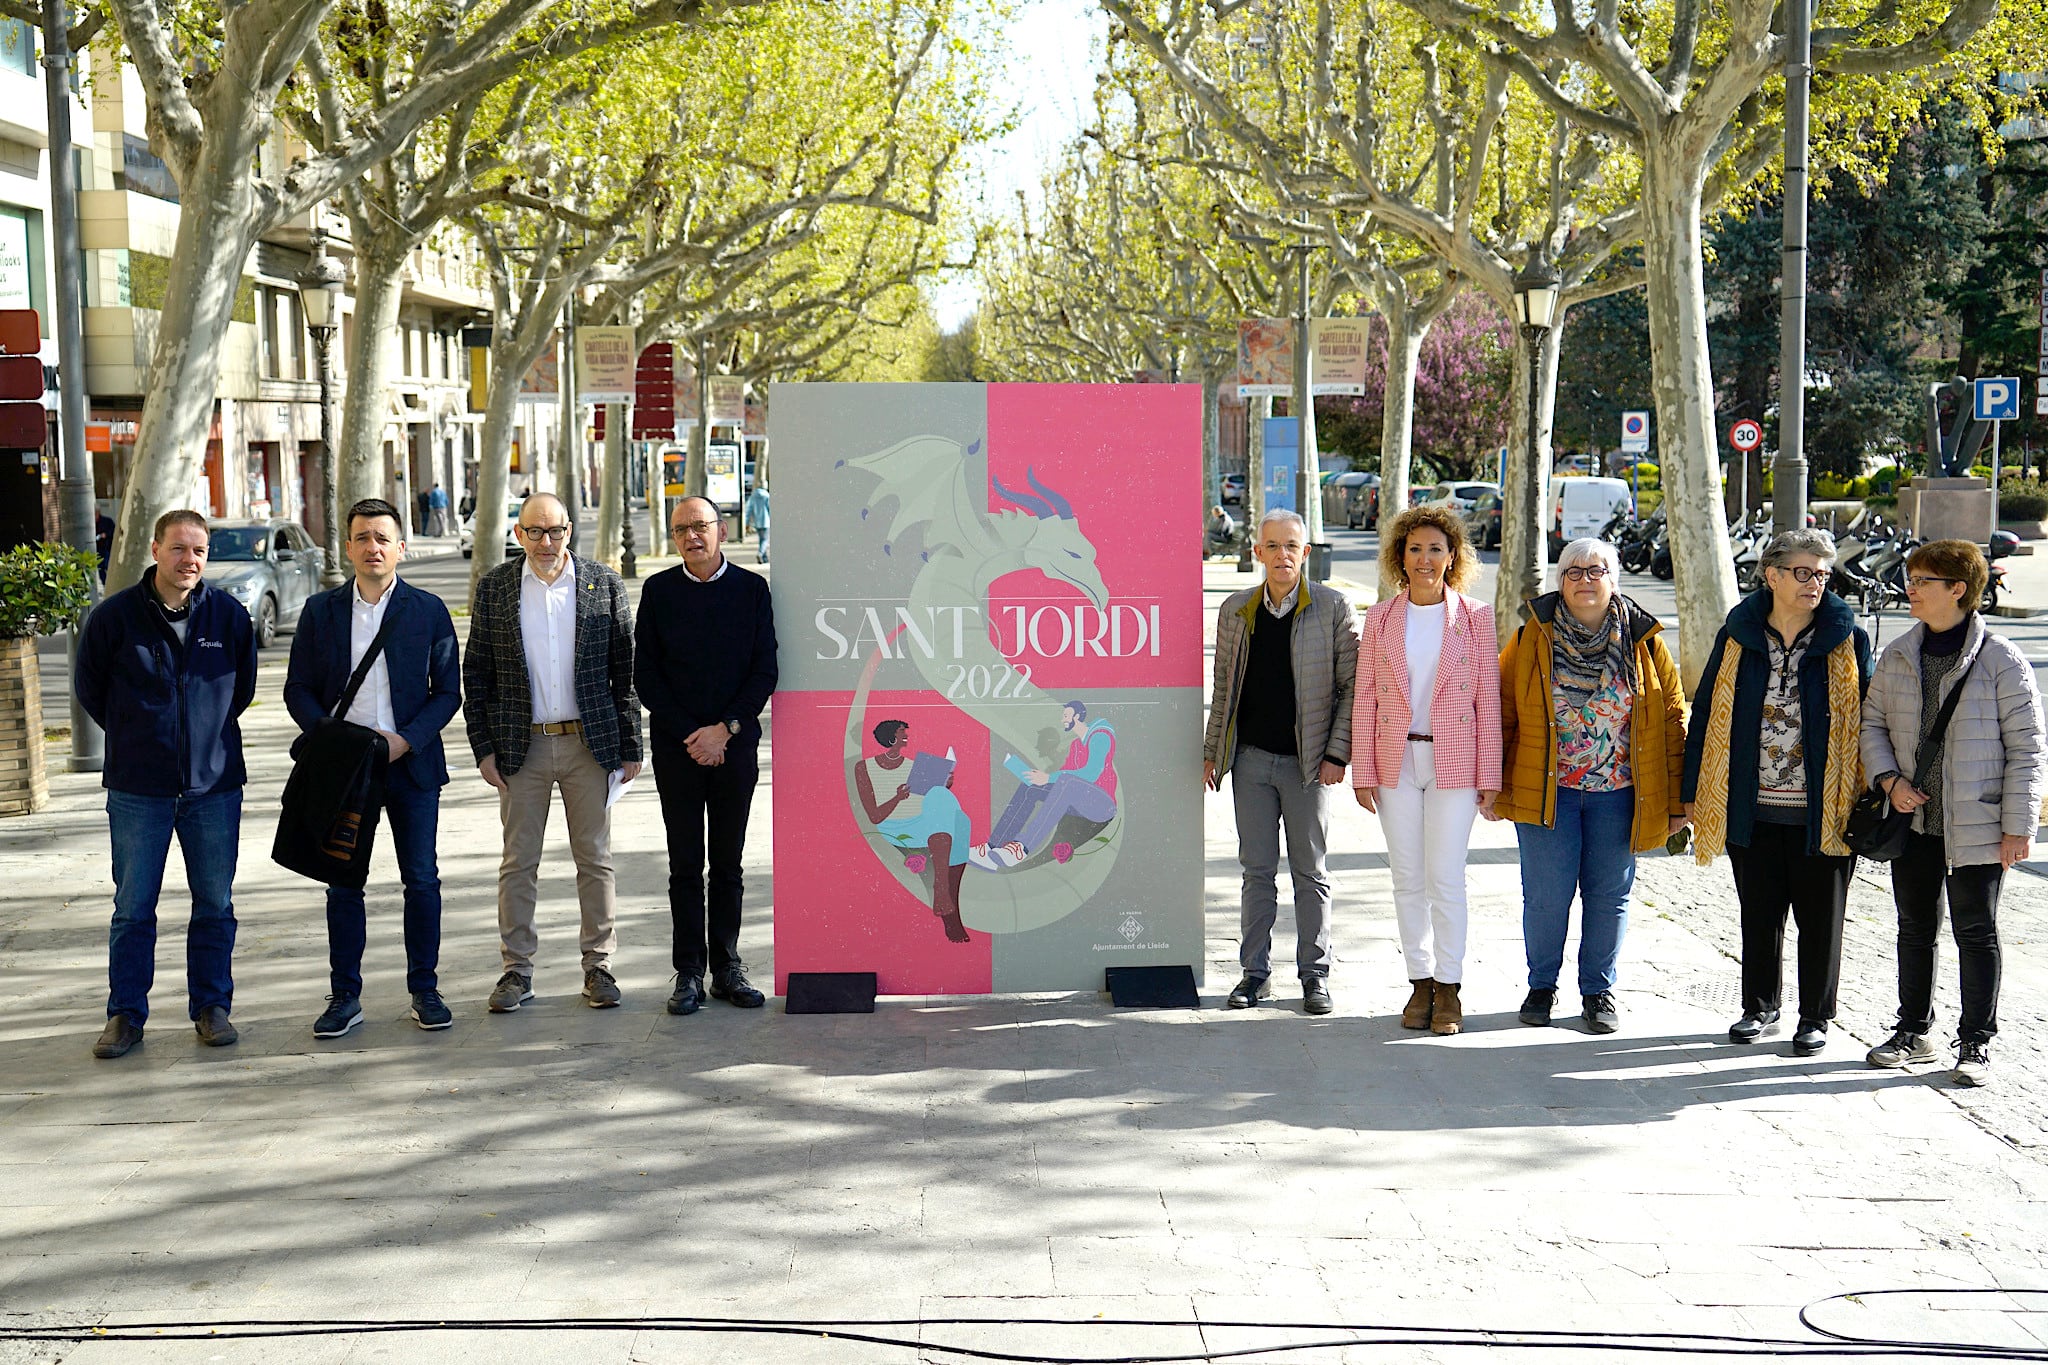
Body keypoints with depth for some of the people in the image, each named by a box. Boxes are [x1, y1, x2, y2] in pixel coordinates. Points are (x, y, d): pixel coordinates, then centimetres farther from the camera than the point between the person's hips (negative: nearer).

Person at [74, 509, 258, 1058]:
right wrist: (134, 737, 10)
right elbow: (90, 689, 9)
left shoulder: (230, 616, 0)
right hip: (137, 789, -1)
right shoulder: (113, 616, -5)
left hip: (215, 784, 1)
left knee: (215, 904, 7)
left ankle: (211, 1006, 19)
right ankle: (126, 1014, 15)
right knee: (133, 907, 4)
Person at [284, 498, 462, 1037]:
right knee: (343, 884, 5)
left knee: (421, 880, 3)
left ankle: (425, 990, 15)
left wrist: (406, 740, -12)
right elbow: (298, 689, 6)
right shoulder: (320, 611, 5)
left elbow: (447, 692, 2)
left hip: (411, 763, -1)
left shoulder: (429, 610, 2)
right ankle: (345, 997, 14)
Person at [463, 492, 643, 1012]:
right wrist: (483, 748, -1)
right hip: (521, 747, 0)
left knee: (595, 859, 6)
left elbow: (625, 671, 4)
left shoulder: (604, 584, 1)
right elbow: (476, 675, 5)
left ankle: (598, 965, 15)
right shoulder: (494, 588, 3)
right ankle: (517, 969, 14)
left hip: (589, 744, 0)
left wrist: (630, 745, 1)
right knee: (518, 862, 5)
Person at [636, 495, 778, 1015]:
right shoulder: (659, 591, 3)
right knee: (685, 865, 3)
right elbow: (648, 676, 1)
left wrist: (725, 729, -10)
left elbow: (765, 671, 0)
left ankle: (727, 968, 14)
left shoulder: (752, 588, 2)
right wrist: (689, 736, -8)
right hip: (676, 747, 0)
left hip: (735, 744, 0)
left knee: (728, 864, 6)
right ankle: (689, 973, 9)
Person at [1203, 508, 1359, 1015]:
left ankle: (1315, 974, 16)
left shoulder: (1333, 608, -3)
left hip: (1307, 761, -2)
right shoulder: (1236, 610, 7)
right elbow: (1223, 687, 13)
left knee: (1310, 871, 6)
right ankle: (1255, 971, 16)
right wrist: (1212, 751, 9)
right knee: (1257, 870, 8)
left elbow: (1353, 685, -3)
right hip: (1250, 758, 3)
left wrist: (1337, 753, -9)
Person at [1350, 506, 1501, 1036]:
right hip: (1396, 761, 2)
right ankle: (1420, 982, 17)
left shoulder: (1475, 617, 1)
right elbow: (1364, 698, 7)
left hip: (1454, 761, -2)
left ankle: (1448, 988, 7)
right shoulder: (1380, 618, 6)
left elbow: (1488, 700, 1)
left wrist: (1489, 778, -3)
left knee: (1445, 877, -4)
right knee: (1407, 877, 6)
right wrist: (1362, 772, 2)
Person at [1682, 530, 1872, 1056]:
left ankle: (1816, 1017, 21)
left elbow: (1868, 718, 2)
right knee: (1759, 913, 13)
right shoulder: (1737, 637, 3)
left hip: (1822, 812, -2)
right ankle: (1760, 1008, 29)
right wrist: (1694, 792, 6)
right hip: (1751, 809, 2)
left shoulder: (1848, 641, 0)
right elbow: (1707, 713, 8)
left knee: (1820, 917, 7)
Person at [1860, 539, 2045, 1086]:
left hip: (1976, 829, -4)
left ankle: (1976, 1043, 16)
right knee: (1914, 929, 14)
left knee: (1976, 932, 5)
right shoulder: (1898, 656, 4)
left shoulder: (2002, 661, -10)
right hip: (1912, 820, 5)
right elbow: (1873, 722, 12)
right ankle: (1914, 1031, 28)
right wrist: (1890, 779, -6)